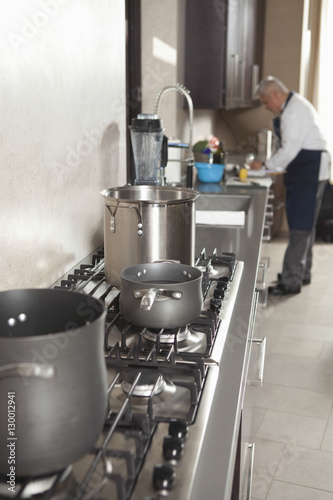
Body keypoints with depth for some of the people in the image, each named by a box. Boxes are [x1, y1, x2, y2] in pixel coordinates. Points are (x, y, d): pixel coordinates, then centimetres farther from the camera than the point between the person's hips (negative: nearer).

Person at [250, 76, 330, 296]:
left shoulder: (295, 111, -18)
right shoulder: (290, 108, 16)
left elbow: (289, 150, -23)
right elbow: (281, 142, 19)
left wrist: (265, 165, -12)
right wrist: (273, 165, 7)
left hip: (310, 171, -11)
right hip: (305, 172, 11)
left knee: (300, 225, -10)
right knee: (304, 223, 16)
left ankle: (291, 281, -6)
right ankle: (302, 273, 28)